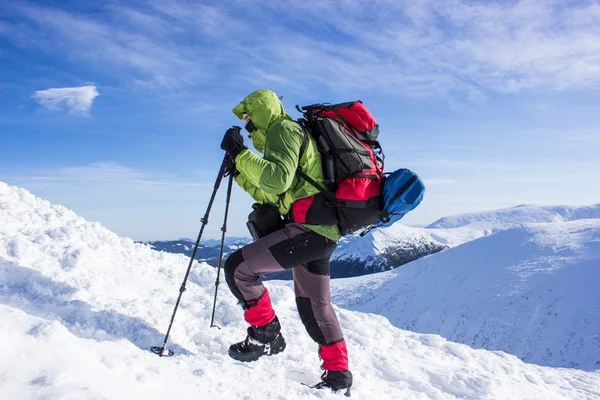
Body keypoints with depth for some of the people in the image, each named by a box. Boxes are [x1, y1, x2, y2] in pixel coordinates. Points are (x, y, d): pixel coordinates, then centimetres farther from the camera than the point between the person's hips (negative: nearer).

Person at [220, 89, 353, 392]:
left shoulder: (283, 129, -4)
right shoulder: (282, 135, 27)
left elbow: (278, 180, -22)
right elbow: (273, 196, 26)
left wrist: (241, 154, -17)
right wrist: (240, 172, 21)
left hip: (308, 227, -11)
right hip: (325, 231, 11)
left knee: (237, 267, -10)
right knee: (314, 305, 20)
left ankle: (266, 333, 5)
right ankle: (337, 373, 30)